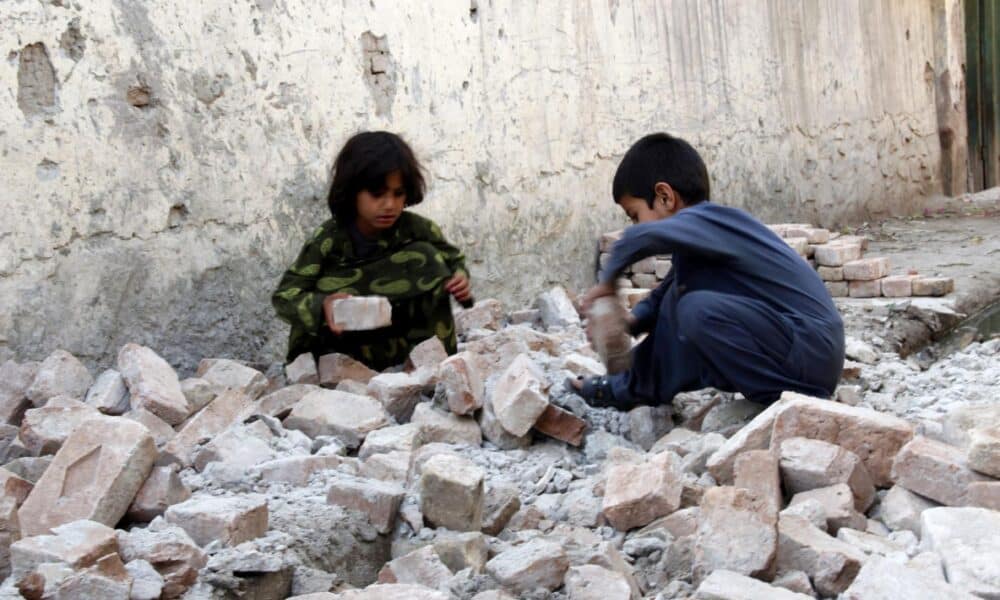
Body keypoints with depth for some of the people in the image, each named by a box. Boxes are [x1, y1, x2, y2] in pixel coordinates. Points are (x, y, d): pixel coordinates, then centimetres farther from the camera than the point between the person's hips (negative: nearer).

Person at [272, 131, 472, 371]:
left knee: (426, 256, -19)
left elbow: (452, 259, 2)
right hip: (348, 335, -2)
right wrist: (322, 304, -45)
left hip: (405, 331, 2)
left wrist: (460, 279, -23)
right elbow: (284, 295, -23)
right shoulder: (329, 240, -22)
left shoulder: (417, 229, -16)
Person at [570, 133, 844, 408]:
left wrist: (607, 280, -18)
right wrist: (631, 321, 4)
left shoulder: (708, 221, -17)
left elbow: (641, 239, -35)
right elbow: (665, 297, 21)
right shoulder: (702, 232, 12)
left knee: (698, 310, -26)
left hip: (813, 353, -10)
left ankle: (798, 401, -14)